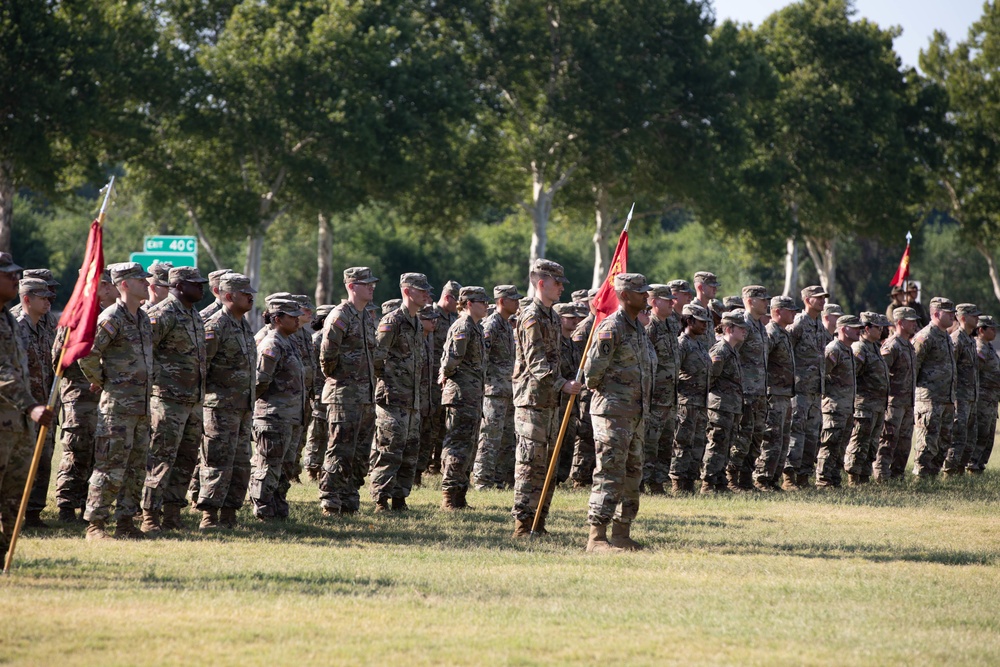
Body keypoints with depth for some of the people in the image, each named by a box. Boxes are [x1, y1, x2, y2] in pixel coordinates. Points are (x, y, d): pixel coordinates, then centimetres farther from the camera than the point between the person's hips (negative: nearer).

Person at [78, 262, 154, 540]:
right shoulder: (112, 318, -13)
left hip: (141, 403, 8)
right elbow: (87, 354, -20)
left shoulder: (143, 318, 14)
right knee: (111, 467, -8)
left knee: (136, 467, 10)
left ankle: (125, 522, 15)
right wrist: (100, 381, -8)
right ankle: (95, 523, -4)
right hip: (117, 404, -8)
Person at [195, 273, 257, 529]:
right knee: (218, 462, -10)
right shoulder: (215, 327, -13)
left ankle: (229, 515, 15)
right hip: (222, 406, -9)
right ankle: (209, 517, -8)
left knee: (241, 463, 10)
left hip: (244, 408, 9)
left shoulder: (245, 326, 16)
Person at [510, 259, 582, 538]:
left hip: (550, 399, 9)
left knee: (546, 462, 10)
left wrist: (562, 385, 21)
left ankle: (539, 521, 14)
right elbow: (536, 362, -21)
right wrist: (563, 384, -28)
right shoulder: (531, 317, -13)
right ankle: (523, 522, -9)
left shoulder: (552, 316, 16)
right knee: (530, 461, -9)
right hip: (532, 399, -9)